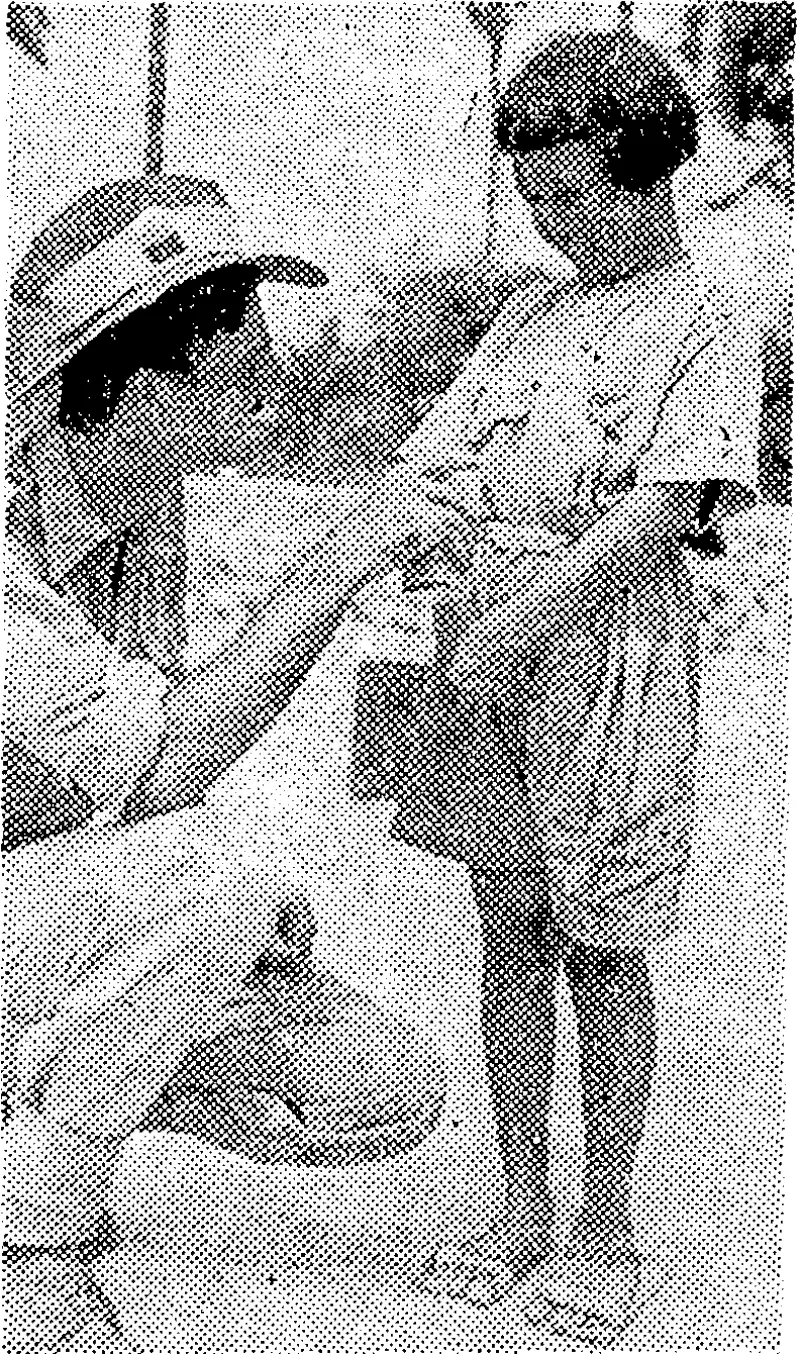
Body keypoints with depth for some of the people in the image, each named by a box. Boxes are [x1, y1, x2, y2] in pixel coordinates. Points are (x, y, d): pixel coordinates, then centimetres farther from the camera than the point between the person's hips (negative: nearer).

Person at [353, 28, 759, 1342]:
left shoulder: (694, 325, -2)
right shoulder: (529, 313, 16)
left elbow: (658, 509, -15)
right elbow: (437, 468, 14)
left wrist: (511, 625, -23)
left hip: (603, 648, -5)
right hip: (482, 651, 6)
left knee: (601, 951, 3)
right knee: (511, 934, 11)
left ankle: (605, 1231, 16)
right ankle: (523, 1208, 23)